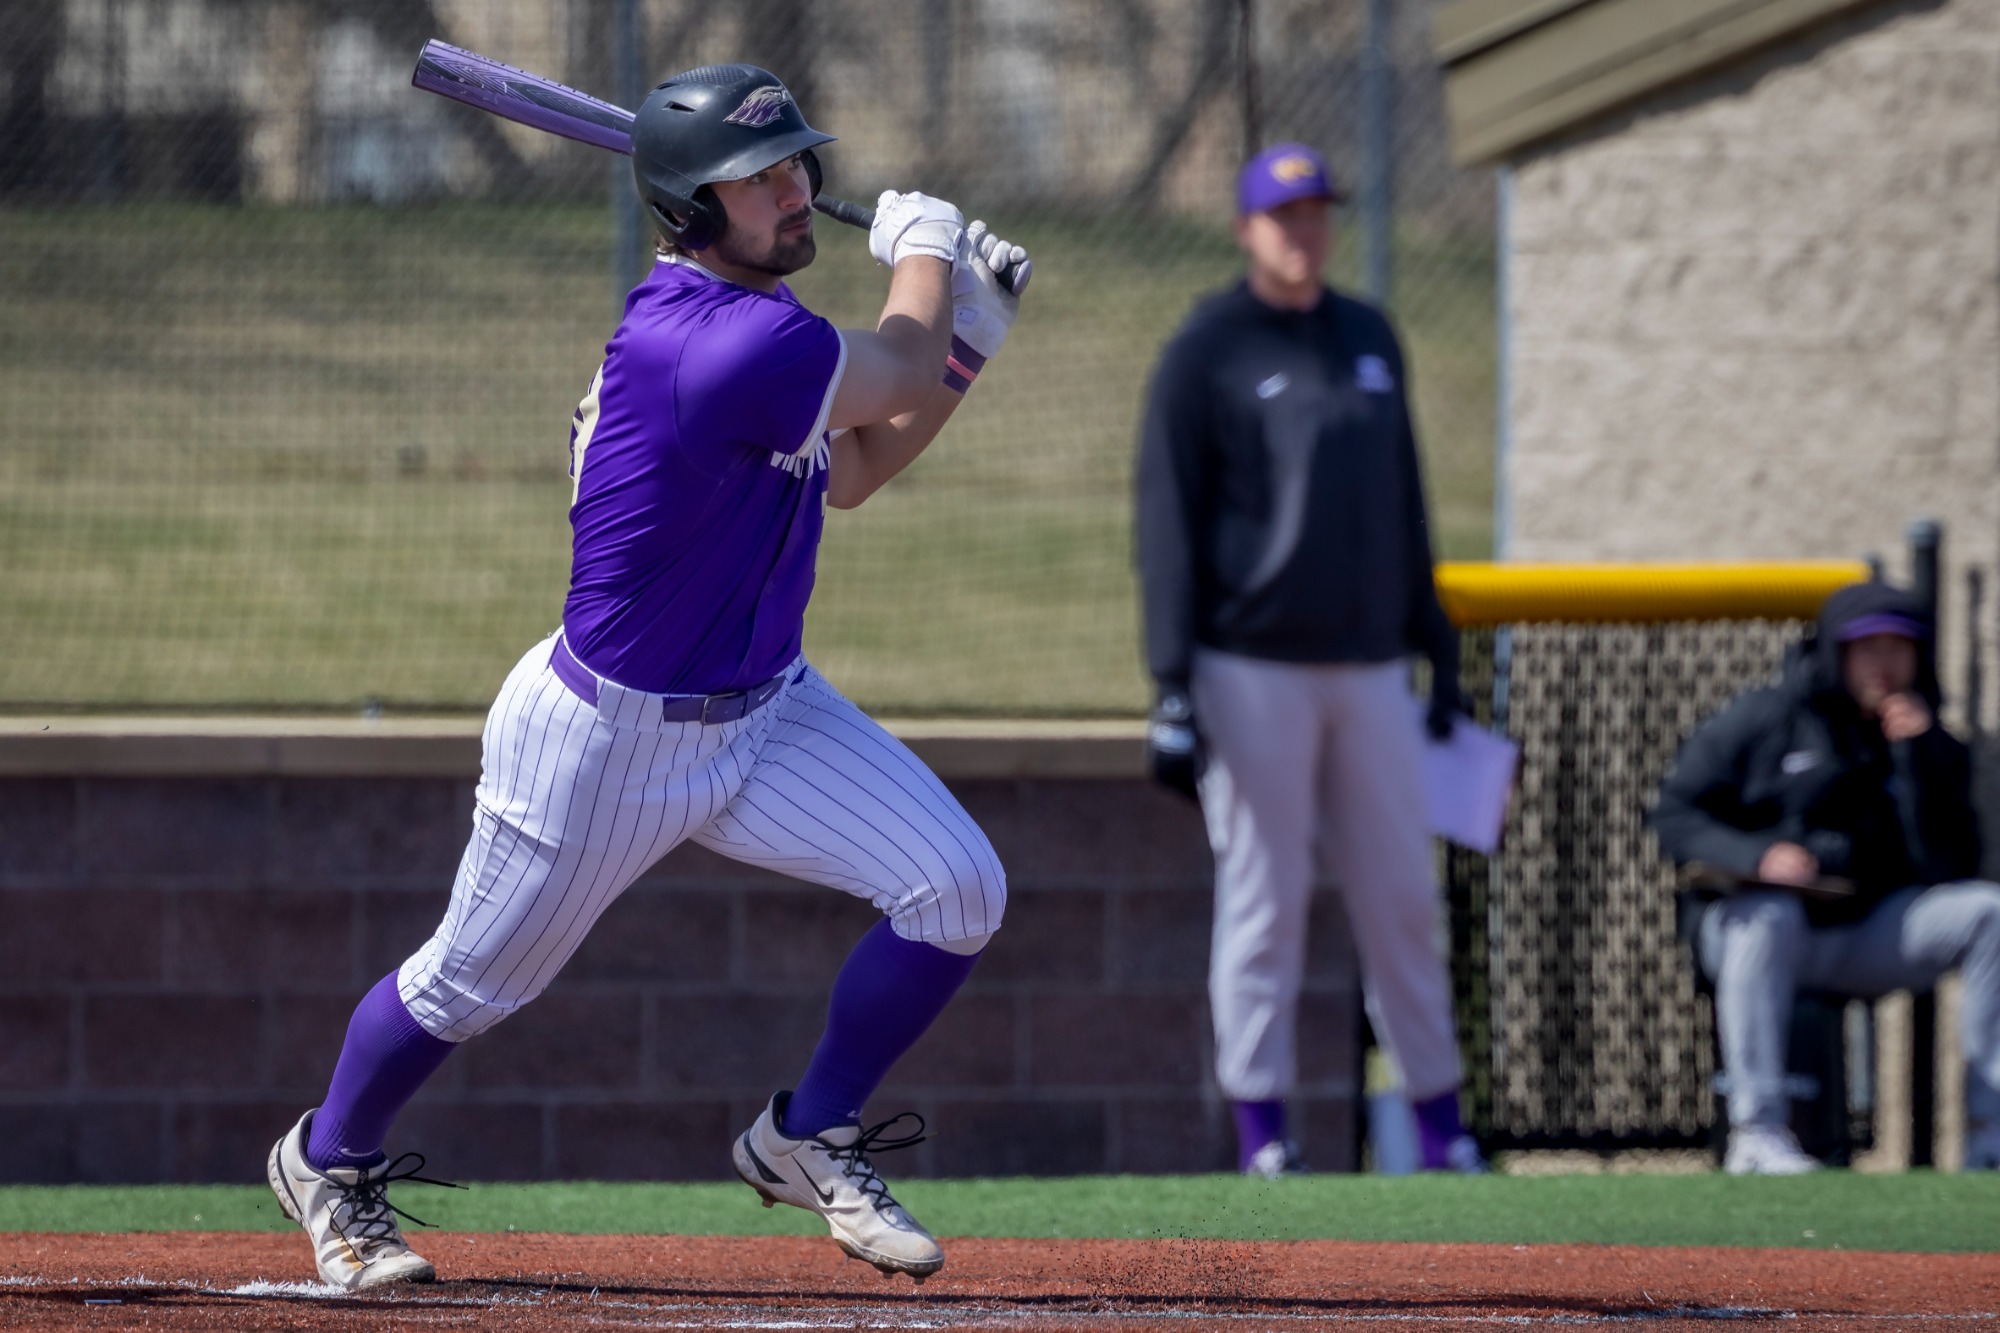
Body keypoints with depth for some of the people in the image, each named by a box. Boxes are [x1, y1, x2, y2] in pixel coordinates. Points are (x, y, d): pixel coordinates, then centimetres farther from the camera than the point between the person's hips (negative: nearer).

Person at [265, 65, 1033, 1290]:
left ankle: (807, 1140, 13)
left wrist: (969, 338, 2)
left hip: (765, 709, 8)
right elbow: (901, 370, -16)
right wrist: (921, 241, 3)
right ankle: (331, 1162, 41)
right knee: (471, 988, 11)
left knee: (958, 890, -8)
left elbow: (849, 472, 12)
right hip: (609, 740, -8)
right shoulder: (714, 347, -32)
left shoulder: (743, 316, -1)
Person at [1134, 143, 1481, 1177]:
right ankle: (1261, 1133, 0)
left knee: (1402, 895, 6)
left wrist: (1438, 652, 16)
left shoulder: (1369, 339, 14)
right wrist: (1173, 688, -12)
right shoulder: (1205, 353, -2)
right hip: (1254, 667, -5)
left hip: (1369, 666, 5)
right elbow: (1167, 523, -5)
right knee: (1263, 897, -4)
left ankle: (1440, 1125, 12)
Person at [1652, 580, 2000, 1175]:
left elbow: (1952, 869, -4)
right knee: (1766, 911, -39)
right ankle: (1756, 1134, -45)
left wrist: (1918, 758, -10)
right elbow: (1674, 817, -2)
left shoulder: (1932, 750, 10)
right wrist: (1756, 856, -20)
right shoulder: (1761, 719, 1)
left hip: (1869, 938, 4)